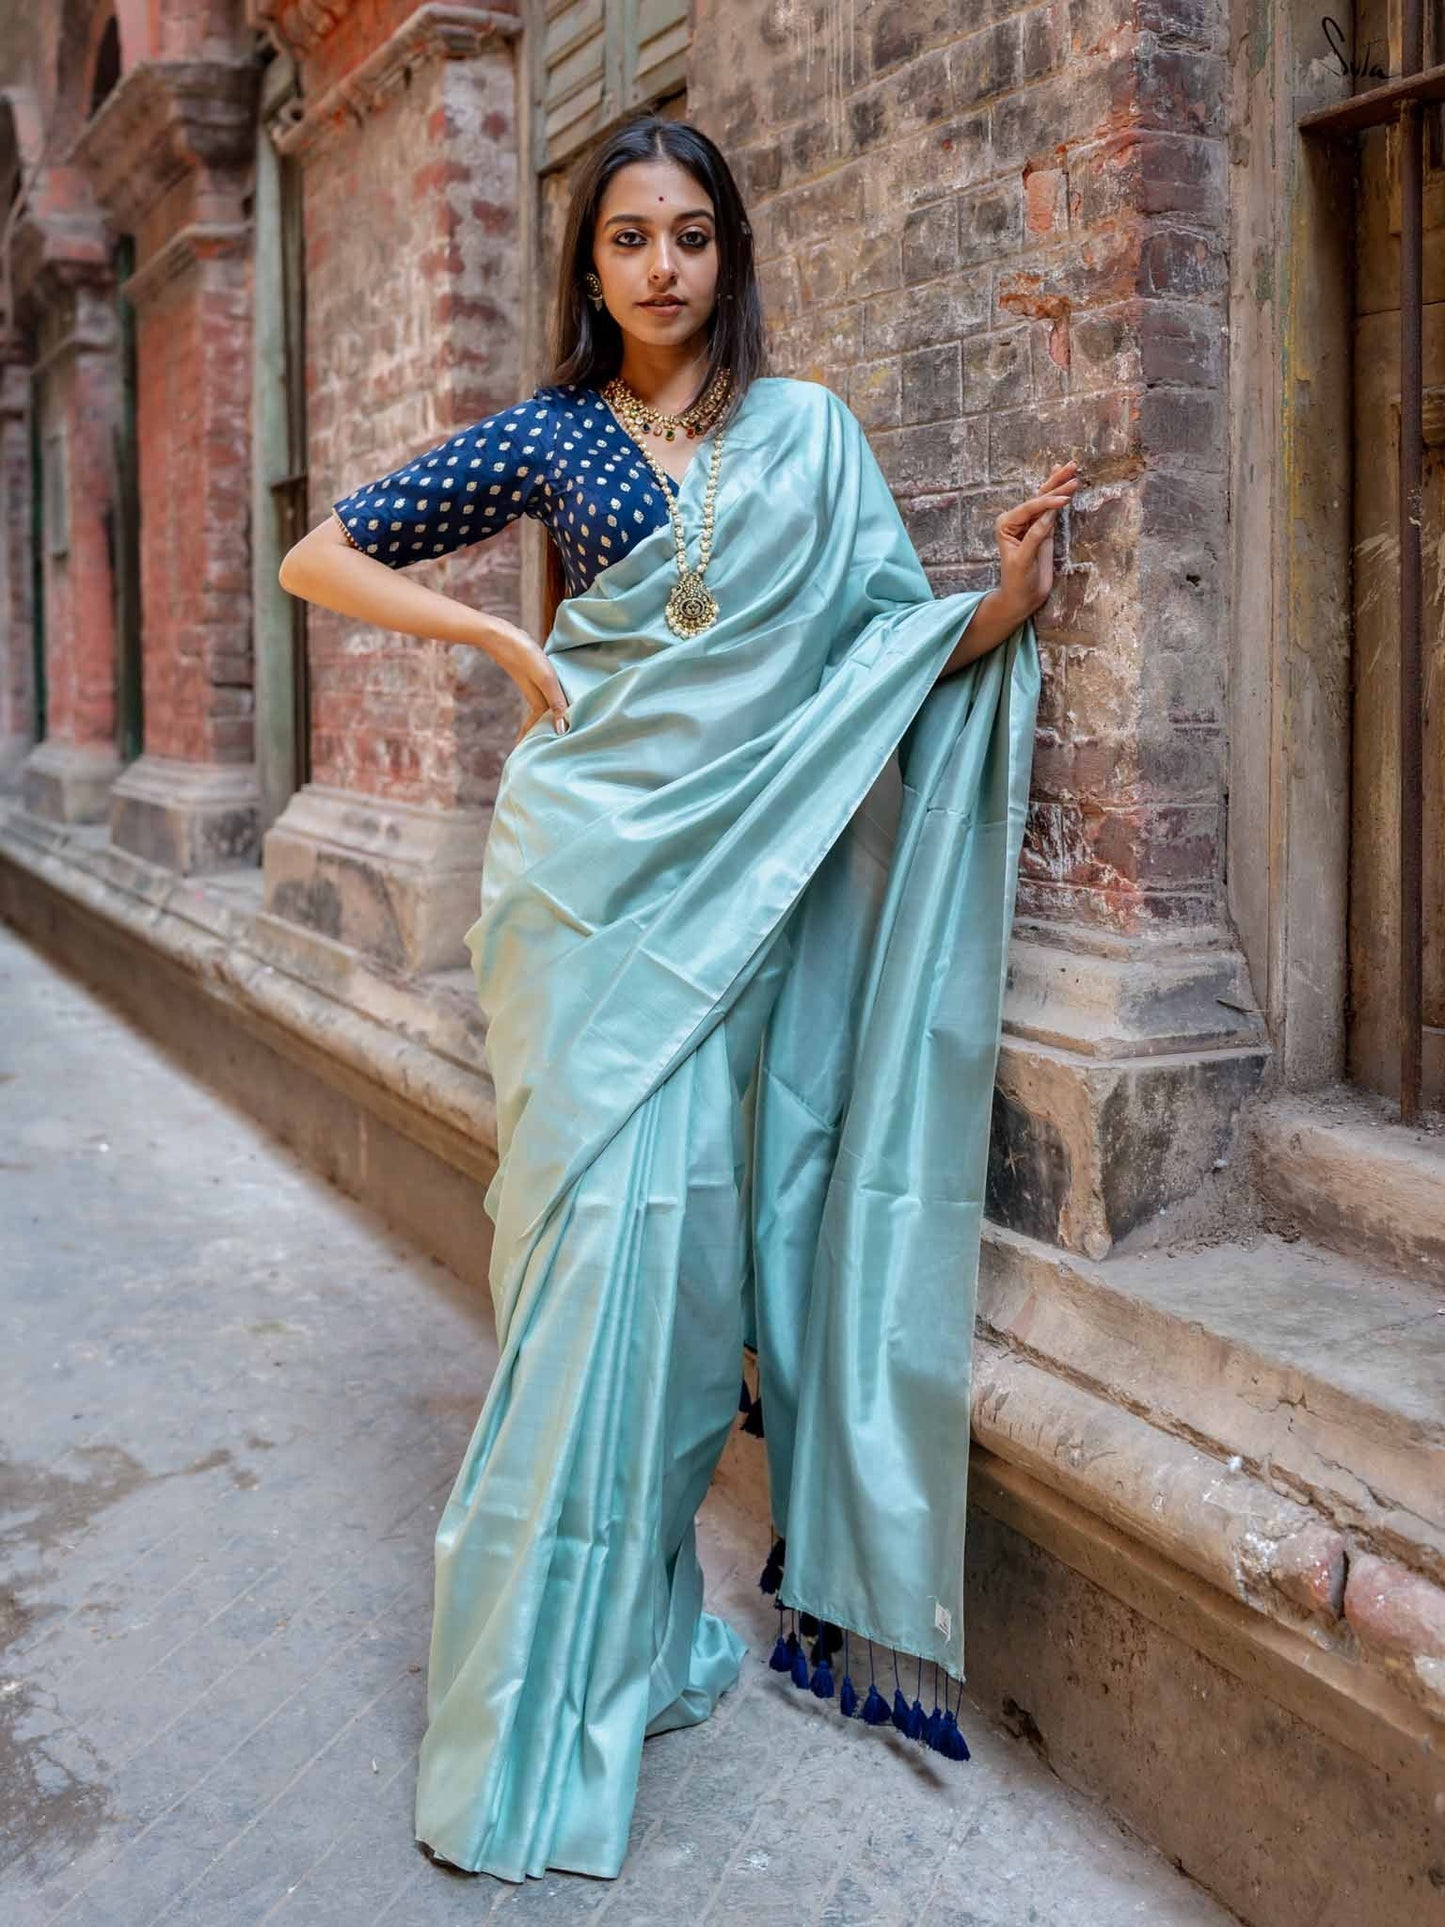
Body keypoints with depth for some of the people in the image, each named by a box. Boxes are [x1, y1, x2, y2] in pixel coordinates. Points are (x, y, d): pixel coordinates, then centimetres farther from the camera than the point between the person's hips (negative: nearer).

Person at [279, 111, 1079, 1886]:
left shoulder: (811, 432, 11)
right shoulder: (548, 435, 7)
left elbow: (901, 649, 6)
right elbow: (321, 556, 9)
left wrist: (1008, 602, -13)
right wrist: (509, 642, -1)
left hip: (742, 875, 2)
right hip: (593, 865, -2)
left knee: (690, 1238, 7)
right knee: (602, 1229, -7)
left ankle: (639, 1615, 26)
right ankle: (545, 1694, 5)